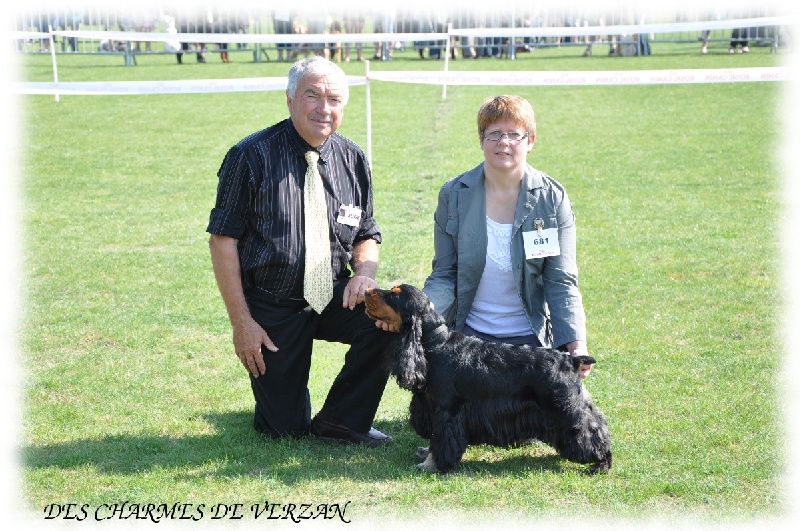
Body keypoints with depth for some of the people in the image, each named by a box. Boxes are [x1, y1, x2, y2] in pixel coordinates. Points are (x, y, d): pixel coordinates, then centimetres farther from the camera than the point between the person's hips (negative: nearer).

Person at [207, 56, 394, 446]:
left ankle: (341, 420, -5)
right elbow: (222, 240, -11)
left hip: (334, 298, 3)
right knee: (283, 430, -1)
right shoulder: (251, 157, -13)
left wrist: (364, 273, -15)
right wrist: (241, 322, -14)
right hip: (272, 308, -3)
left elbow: (366, 235, 9)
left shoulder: (353, 160, 0)